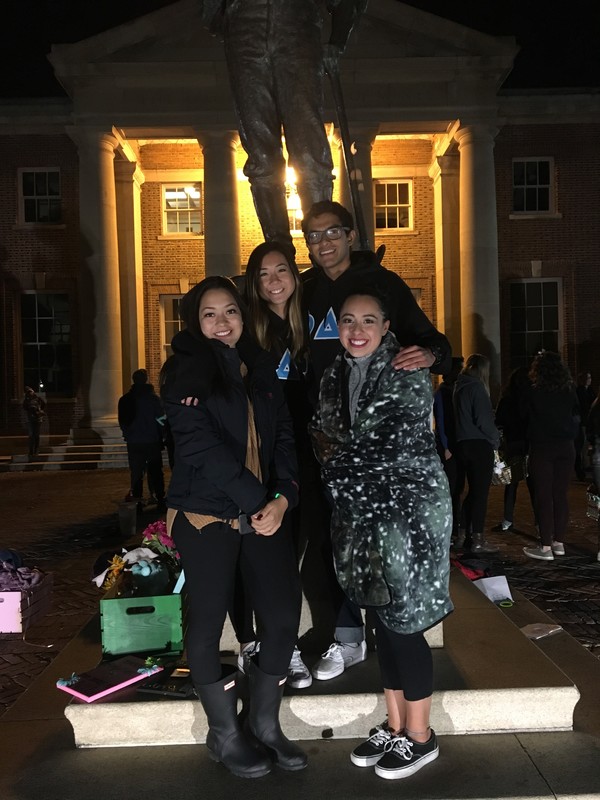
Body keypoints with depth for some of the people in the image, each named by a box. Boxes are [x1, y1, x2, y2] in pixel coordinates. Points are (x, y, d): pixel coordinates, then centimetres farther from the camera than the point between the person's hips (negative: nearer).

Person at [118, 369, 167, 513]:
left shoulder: (124, 399, 2)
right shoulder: (154, 398, -7)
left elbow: (122, 422, 10)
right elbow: (161, 420, -3)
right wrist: (161, 439, 6)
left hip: (133, 443, 2)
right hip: (153, 442, -2)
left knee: (136, 473, 8)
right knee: (155, 473, 3)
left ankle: (136, 501, 7)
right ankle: (159, 502, 0)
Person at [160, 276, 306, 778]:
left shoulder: (261, 368, 13)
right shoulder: (185, 371, -3)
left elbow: (283, 437, 7)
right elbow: (200, 445, -14)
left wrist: (282, 497, -8)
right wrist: (254, 498, -16)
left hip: (264, 515, 5)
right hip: (205, 517, -4)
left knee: (284, 616, 0)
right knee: (209, 623, 3)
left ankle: (265, 724, 22)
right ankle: (225, 733, 24)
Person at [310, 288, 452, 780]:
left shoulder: (407, 374, -12)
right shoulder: (336, 377, 9)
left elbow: (399, 448, -20)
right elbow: (324, 437, 15)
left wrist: (339, 462, -10)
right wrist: (332, 456, -6)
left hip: (408, 511, -6)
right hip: (362, 516, 6)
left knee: (402, 624, 1)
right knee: (384, 621, 15)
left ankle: (420, 737, 21)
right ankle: (395, 726, 31)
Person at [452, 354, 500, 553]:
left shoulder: (459, 387, 13)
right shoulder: (476, 387, -13)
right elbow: (483, 420, -18)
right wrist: (496, 437, -4)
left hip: (464, 444, 9)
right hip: (480, 445, -9)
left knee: (473, 491, 15)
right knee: (481, 492, -4)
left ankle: (469, 536, 20)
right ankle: (477, 539, -2)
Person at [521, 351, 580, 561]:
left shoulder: (532, 393, -8)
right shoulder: (569, 392, 2)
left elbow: (525, 417, 4)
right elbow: (577, 417, 11)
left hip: (541, 448, -4)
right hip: (566, 448, 4)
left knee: (543, 497, -1)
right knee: (561, 495, 10)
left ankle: (545, 546, -2)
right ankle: (559, 542, 16)